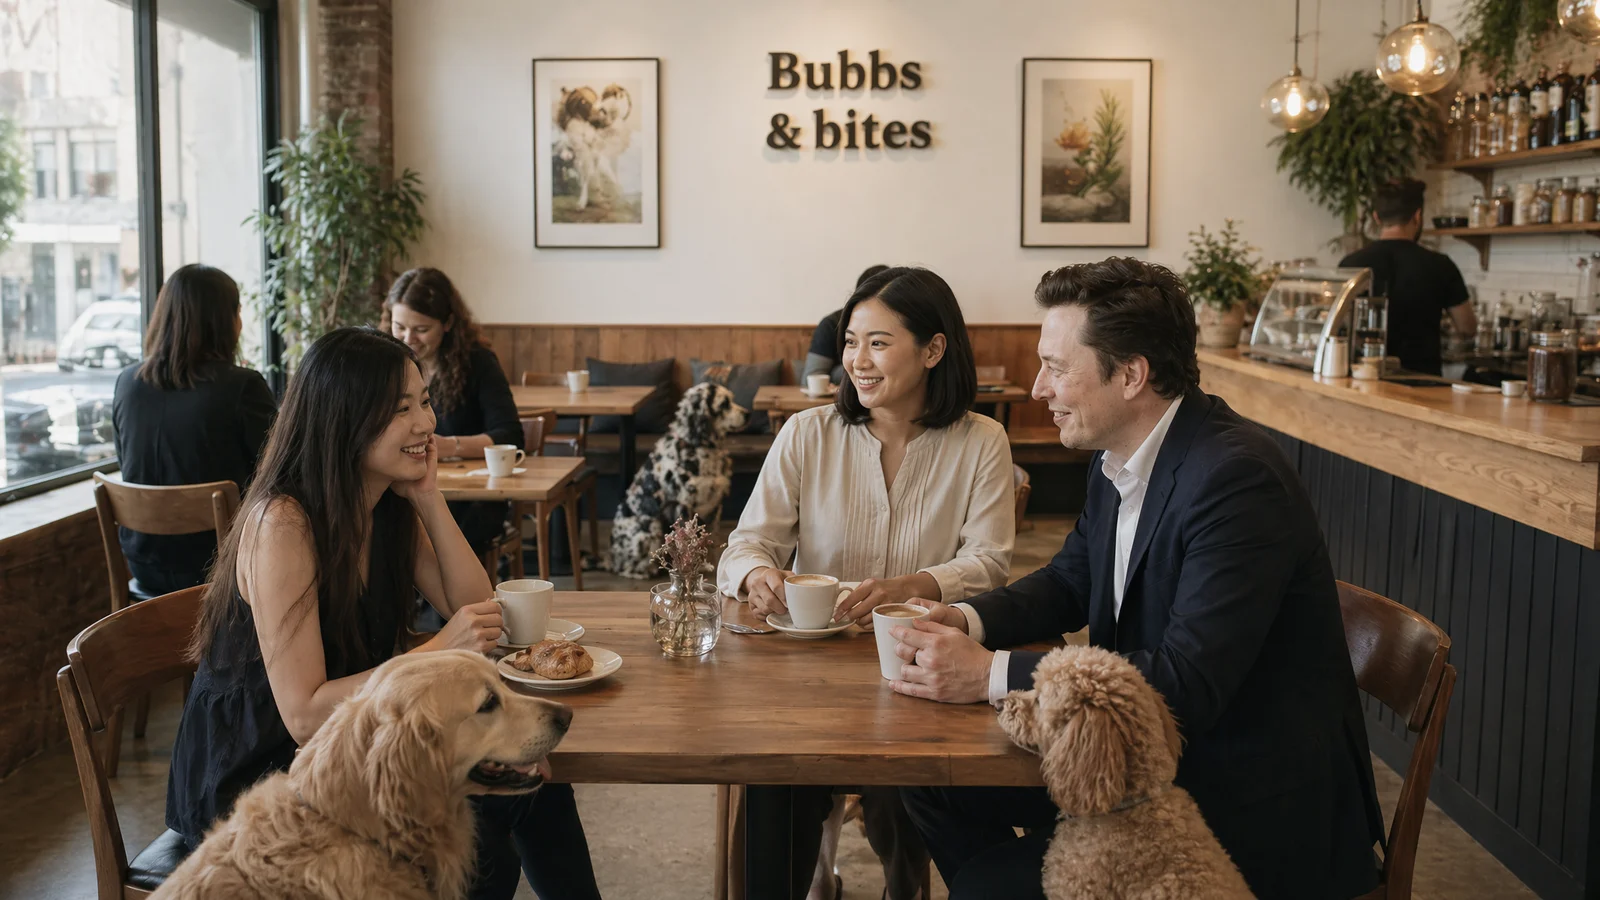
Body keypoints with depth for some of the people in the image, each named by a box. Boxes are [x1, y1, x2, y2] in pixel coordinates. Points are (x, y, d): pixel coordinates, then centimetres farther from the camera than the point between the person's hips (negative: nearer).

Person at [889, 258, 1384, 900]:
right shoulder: (1117, 459, 2)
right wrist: (969, 620, -5)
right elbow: (1070, 582, 16)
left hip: (1249, 799, -8)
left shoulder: (1237, 477, -26)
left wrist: (989, 674, -28)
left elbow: (1187, 685, -31)